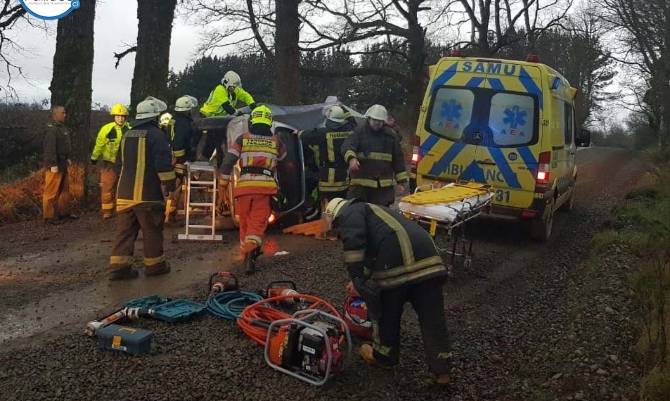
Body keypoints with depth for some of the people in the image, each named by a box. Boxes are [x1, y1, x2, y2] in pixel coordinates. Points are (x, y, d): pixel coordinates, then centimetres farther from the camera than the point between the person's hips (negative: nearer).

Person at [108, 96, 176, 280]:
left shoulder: (127, 135, 15)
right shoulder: (156, 134, -9)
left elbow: (120, 163, 24)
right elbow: (164, 164, -15)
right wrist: (170, 183, -4)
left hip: (124, 193, 7)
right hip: (147, 194, -7)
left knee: (125, 230, 9)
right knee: (152, 231, 6)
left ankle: (118, 266, 7)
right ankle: (154, 264, 15)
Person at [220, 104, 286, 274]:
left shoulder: (243, 139, 6)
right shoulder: (276, 141, 10)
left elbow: (228, 161, 2)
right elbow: (284, 161, 25)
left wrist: (223, 181, 9)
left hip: (245, 185, 1)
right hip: (266, 186, -1)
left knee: (245, 221, 15)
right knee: (258, 222, -2)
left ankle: (246, 253, 28)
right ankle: (251, 250, -24)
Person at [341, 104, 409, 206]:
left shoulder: (391, 136, 13)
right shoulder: (359, 133, 3)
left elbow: (398, 159, 16)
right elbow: (347, 146, -15)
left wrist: (402, 180, 11)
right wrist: (351, 158, -37)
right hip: (360, 183, -2)